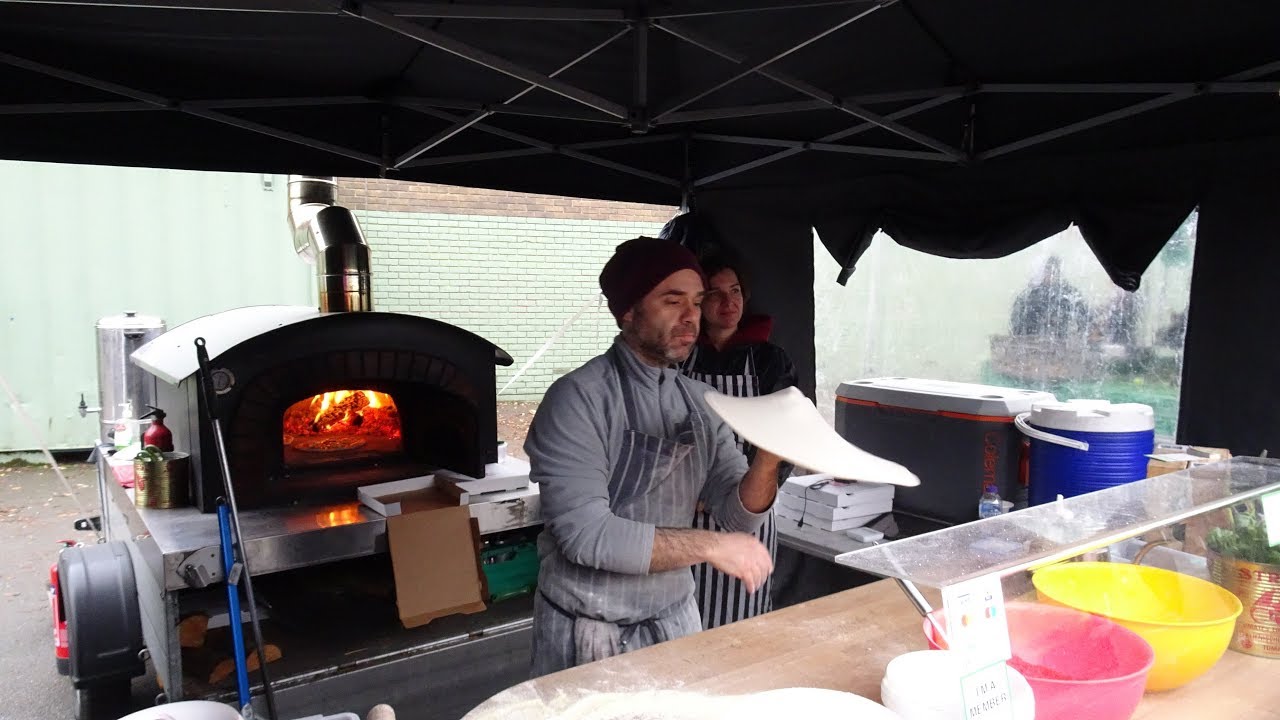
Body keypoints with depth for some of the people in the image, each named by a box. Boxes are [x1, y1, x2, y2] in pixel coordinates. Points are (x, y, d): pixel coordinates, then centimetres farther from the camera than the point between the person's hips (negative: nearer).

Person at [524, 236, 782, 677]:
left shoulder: (701, 402, 0)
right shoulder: (578, 399, -18)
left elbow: (738, 516, -2)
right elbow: (585, 534, -25)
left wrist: (767, 461, -21)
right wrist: (708, 546, -23)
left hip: (675, 621, 6)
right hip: (588, 633, -5)